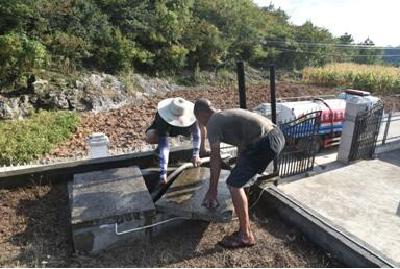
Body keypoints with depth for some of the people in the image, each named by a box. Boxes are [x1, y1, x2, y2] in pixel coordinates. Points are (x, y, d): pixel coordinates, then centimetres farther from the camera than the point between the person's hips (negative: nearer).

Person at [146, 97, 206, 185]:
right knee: (150, 138, -30)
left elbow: (196, 132, -22)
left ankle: (201, 148, 10)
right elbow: (163, 146, -49)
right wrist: (163, 173, -53)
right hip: (165, 124, -2)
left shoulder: (190, 113, -39)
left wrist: (196, 154, -24)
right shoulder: (162, 120, -45)